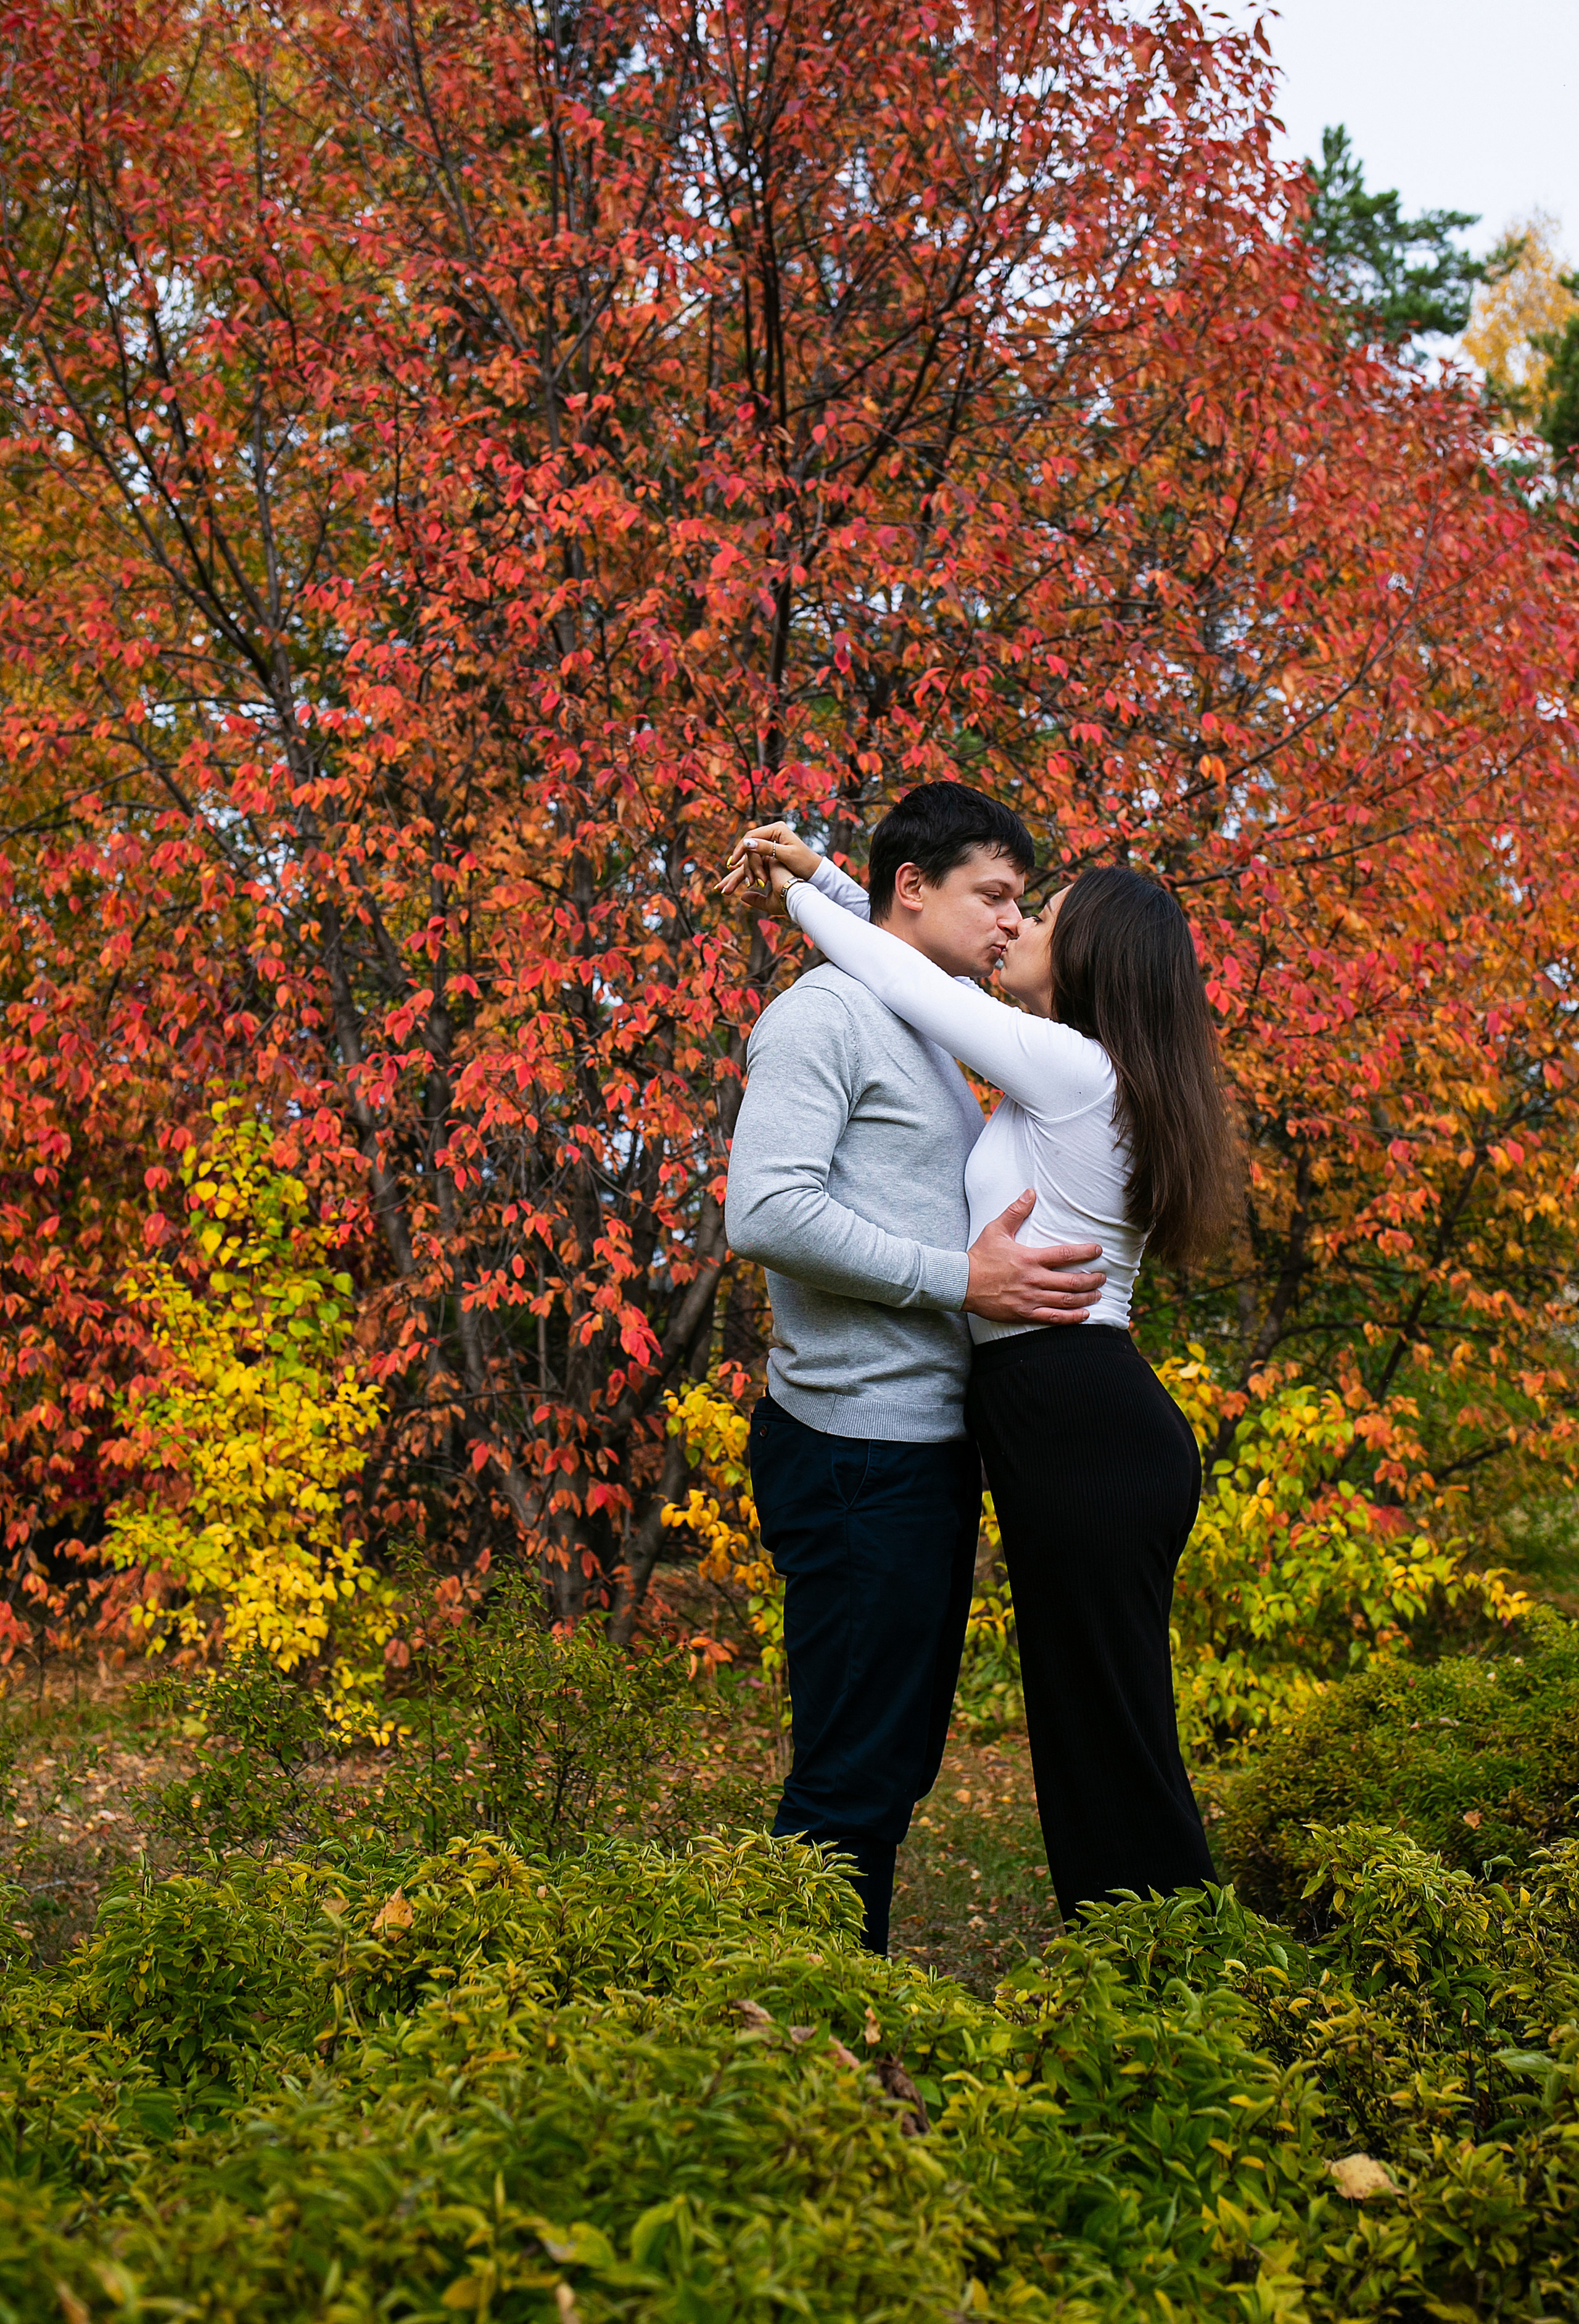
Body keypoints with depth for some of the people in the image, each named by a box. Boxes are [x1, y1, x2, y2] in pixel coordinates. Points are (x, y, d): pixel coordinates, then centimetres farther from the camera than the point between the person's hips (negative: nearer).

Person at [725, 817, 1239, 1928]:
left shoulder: (1069, 1066, -11)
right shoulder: (1097, 1081, 16)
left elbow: (910, 984, -3)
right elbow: (937, 977, 26)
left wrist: (800, 896, 13)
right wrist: (823, 873, 24)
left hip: (1080, 1426, -10)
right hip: (1094, 1428, 10)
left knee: (1113, 1743, -4)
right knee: (1092, 1736, 14)